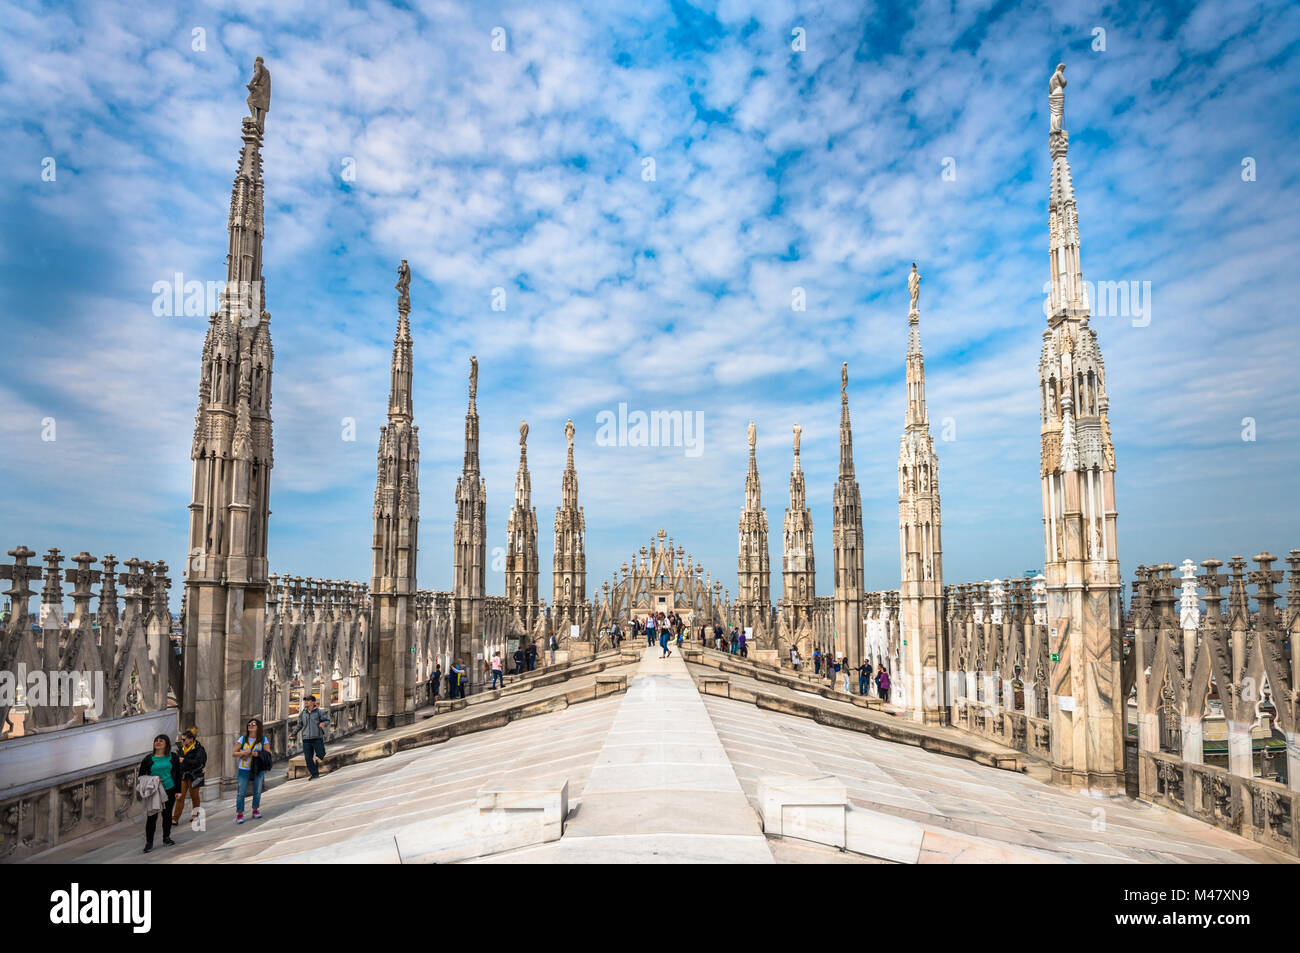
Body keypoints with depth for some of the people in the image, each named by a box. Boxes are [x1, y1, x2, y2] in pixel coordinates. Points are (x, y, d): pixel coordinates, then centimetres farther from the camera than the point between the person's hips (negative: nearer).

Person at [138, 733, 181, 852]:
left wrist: (178, 790, 2)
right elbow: (140, 776, 6)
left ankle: (166, 837, 27)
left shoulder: (173, 757, 2)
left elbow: (178, 774, 5)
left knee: (167, 814, 11)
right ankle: (149, 842, 5)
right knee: (152, 816, -4)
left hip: (169, 790, 1)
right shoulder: (148, 759, 0)